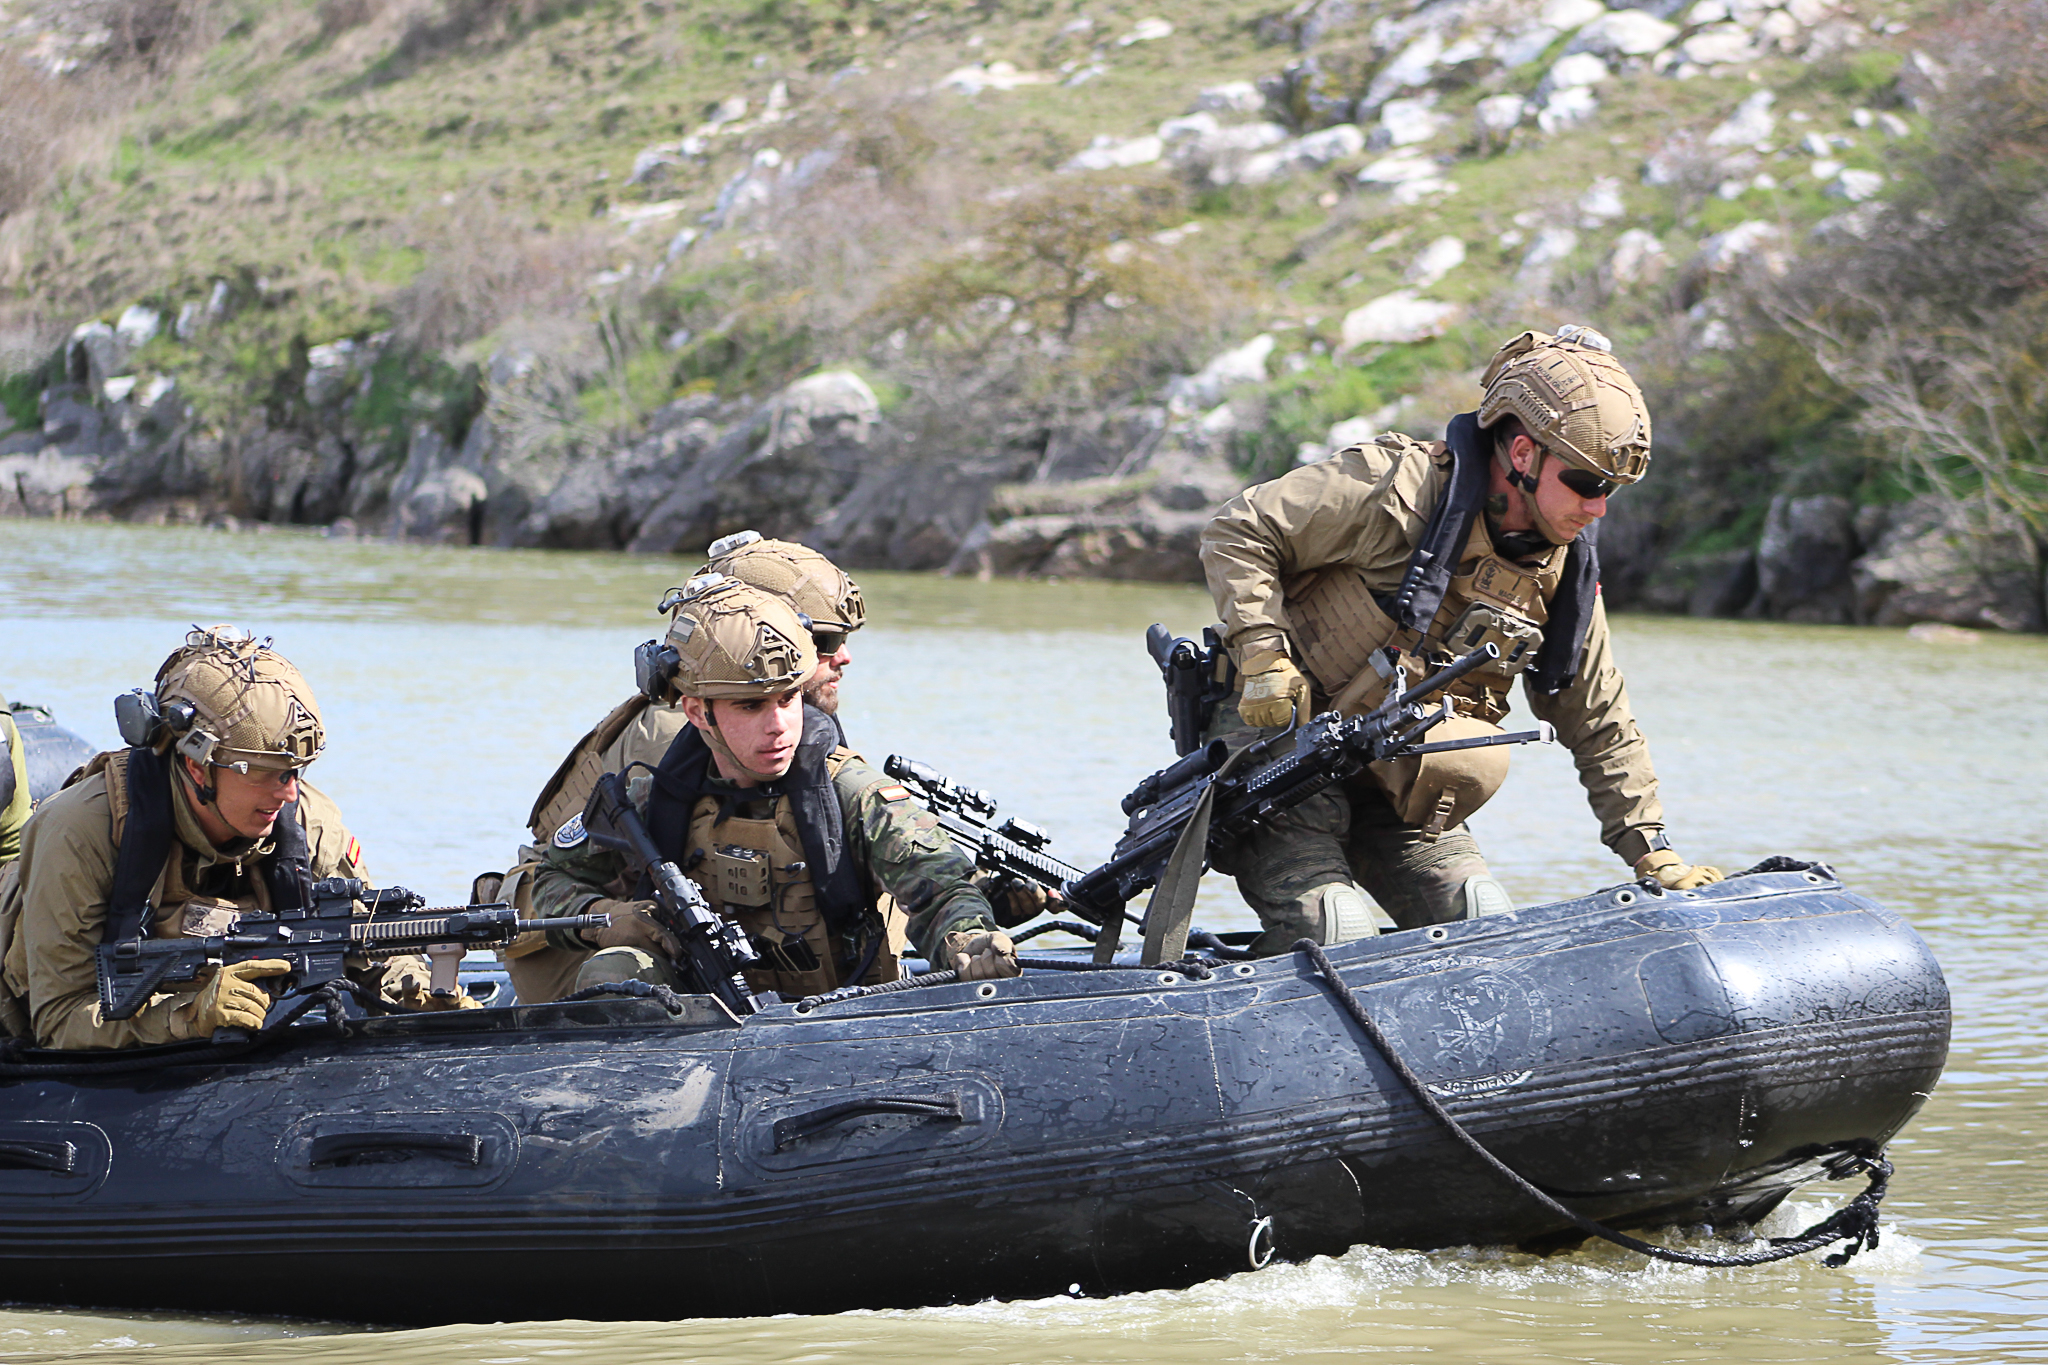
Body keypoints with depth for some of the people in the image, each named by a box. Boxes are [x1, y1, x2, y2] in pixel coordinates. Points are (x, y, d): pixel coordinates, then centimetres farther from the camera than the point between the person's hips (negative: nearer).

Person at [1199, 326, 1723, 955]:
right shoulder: (1398, 488, -19)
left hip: (1394, 783, 7)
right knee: (1332, 934, -22)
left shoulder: (1565, 572, 2)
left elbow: (1603, 728, 12)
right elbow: (1237, 532, -14)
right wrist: (1265, 659, -23)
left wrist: (1654, 856, 5)